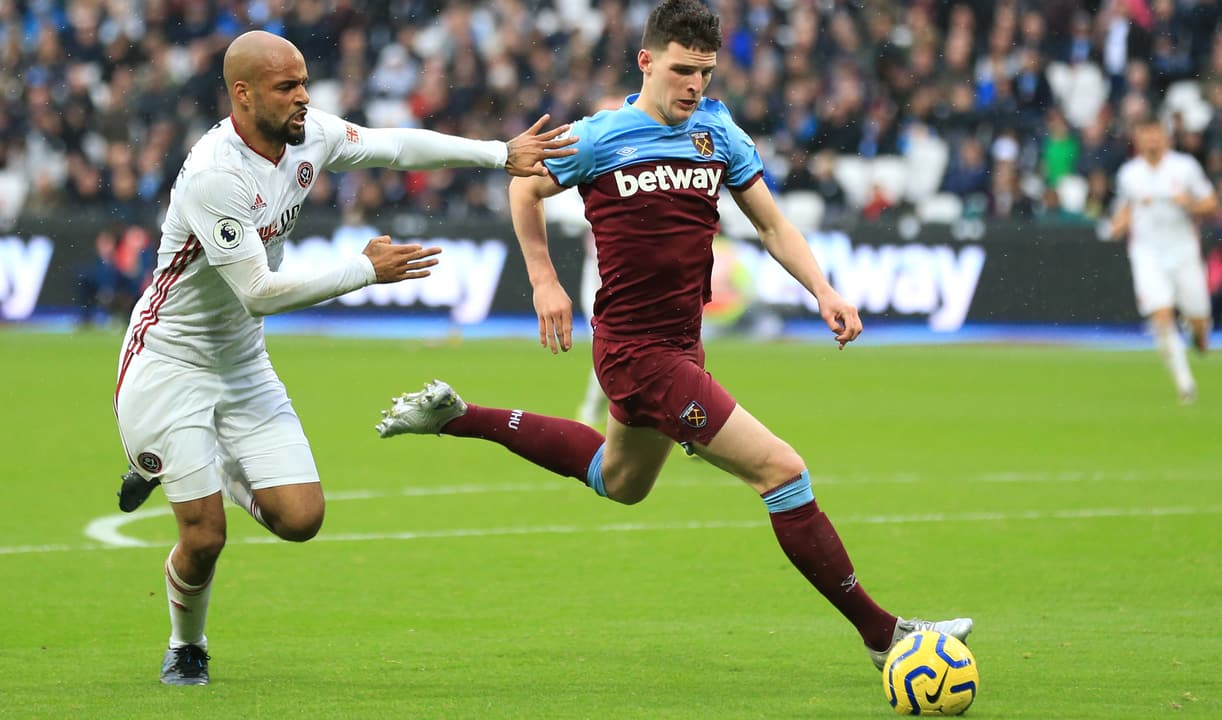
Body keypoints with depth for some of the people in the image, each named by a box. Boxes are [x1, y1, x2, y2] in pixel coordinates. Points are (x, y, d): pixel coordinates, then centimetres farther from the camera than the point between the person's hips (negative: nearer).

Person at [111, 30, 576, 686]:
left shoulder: (309, 136, -5)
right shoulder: (213, 176, -27)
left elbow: (396, 146, 10)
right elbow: (259, 294, -26)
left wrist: (502, 154, 3)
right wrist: (367, 270, -21)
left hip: (241, 363, 7)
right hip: (168, 366, -7)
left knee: (300, 519, -5)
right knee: (204, 537, -7)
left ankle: (201, 465, 24)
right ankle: (186, 648, 24)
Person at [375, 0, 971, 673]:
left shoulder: (717, 131, 3)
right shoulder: (600, 138, -11)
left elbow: (771, 225, 9)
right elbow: (525, 188, 7)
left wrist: (823, 291, -4)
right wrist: (545, 281, 3)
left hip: (680, 347, 8)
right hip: (639, 355, -8)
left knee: (619, 480, 33)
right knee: (782, 470, -15)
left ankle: (457, 416, 43)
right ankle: (880, 632, -10)